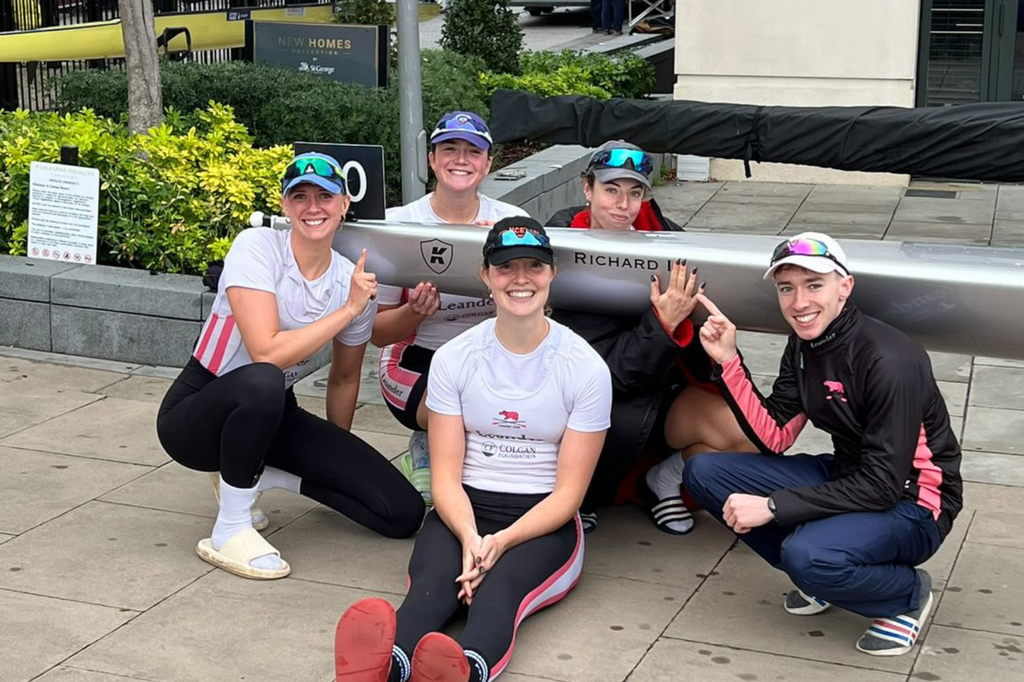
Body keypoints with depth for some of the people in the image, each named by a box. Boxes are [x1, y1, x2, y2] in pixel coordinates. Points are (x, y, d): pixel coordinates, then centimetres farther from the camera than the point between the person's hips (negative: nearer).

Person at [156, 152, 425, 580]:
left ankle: (259, 474, 12)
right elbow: (266, 354, -31)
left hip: (273, 417, 5)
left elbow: (344, 378, 10)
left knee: (403, 513, -6)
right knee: (262, 383, -43)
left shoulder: (355, 283, -5)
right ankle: (229, 532, -20)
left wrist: (338, 463, 17)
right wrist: (346, 310, -25)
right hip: (197, 413, -5)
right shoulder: (257, 248, -20)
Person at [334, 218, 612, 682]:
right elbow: (446, 474, -1)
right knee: (431, 584, -32)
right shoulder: (454, 359, 3)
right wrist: (470, 537, -23)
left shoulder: (586, 368, -2)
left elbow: (568, 492, -4)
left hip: (542, 522, -2)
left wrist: (501, 542, -21)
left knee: (498, 588, -36)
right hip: (464, 510, 2)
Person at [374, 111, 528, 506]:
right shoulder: (401, 223, -6)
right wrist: (414, 312, -23)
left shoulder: (513, 222, -1)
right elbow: (377, 331, -2)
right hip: (417, 364, -3)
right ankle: (426, 450, 3)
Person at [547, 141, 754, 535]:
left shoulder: (658, 232, -8)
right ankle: (582, 499, -5)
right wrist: (663, 323, -39)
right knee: (626, 420, -38)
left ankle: (665, 481, 7)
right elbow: (611, 371, -24)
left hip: (661, 389, 4)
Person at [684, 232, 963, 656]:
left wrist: (772, 507, -27)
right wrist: (728, 362, -11)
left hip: (911, 503, -8)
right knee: (702, 473, -4)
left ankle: (908, 593, -4)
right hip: (846, 478, 8)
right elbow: (773, 439, 0)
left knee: (807, 554, -37)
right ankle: (819, 577, 7)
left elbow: (882, 486, -26)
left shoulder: (889, 360, -25)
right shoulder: (803, 347, 0)